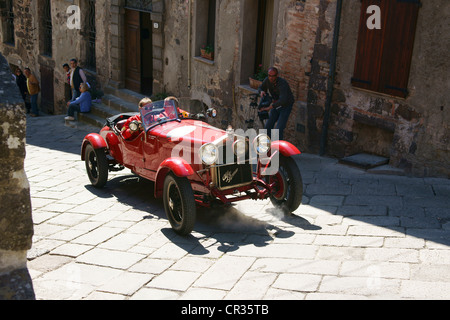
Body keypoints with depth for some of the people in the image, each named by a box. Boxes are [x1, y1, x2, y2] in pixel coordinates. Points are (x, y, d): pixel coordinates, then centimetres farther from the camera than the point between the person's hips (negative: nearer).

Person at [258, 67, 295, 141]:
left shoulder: (282, 83, -32)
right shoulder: (267, 80, -11)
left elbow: (283, 100, -45)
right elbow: (260, 88, 9)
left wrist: (270, 107, -47)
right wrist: (261, 91, -16)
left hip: (286, 106, -6)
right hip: (275, 105, 6)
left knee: (278, 129, -17)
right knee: (268, 126, 3)